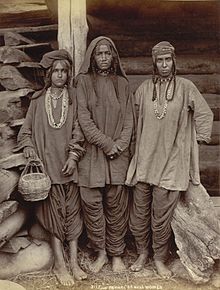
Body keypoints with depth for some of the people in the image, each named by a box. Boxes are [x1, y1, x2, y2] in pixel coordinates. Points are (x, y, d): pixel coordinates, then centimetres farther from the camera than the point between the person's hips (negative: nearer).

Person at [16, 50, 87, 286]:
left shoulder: (73, 98, 6)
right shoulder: (38, 100, 7)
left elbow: (78, 129, 3)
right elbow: (26, 130, 11)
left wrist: (73, 156, -7)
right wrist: (29, 148, -5)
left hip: (69, 163, 1)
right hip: (47, 163, 0)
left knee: (72, 211, 4)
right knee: (54, 211, 1)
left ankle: (74, 261, 14)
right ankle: (60, 264, 9)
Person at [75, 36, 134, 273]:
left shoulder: (122, 83, 11)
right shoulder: (84, 81, 4)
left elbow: (128, 119, 7)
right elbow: (83, 117, -5)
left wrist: (120, 144, -7)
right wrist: (106, 143, -11)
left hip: (118, 154, 1)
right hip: (92, 153, -1)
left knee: (116, 204, 3)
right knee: (92, 202, 0)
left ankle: (116, 253, 17)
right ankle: (101, 251, 17)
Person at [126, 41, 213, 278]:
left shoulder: (185, 87, 0)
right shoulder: (144, 89, 5)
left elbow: (204, 114, 8)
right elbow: (134, 118, 15)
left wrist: (200, 138, 5)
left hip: (170, 162, -2)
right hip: (143, 160, 2)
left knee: (162, 215, 5)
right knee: (140, 212, 9)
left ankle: (159, 258, 25)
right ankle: (142, 253, 30)